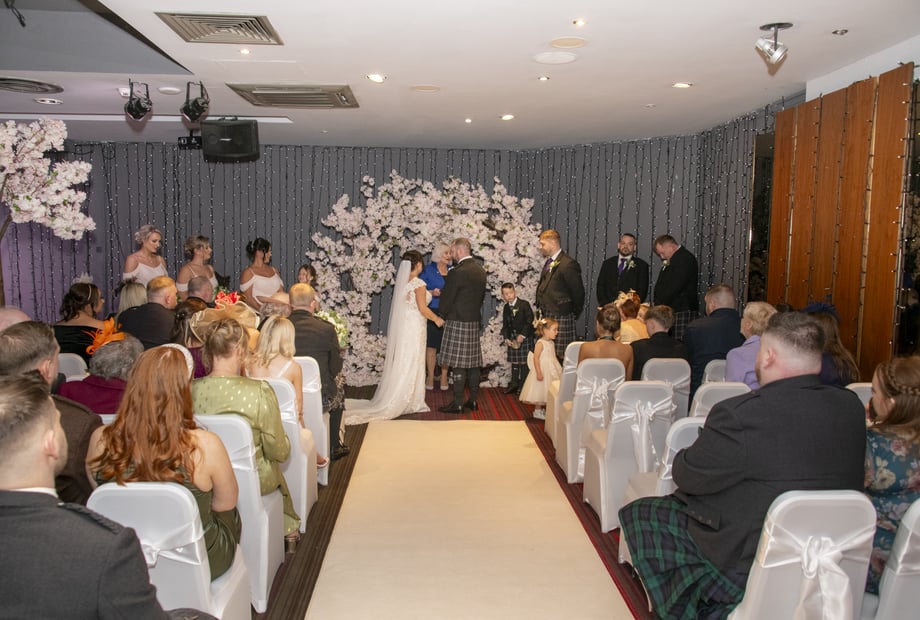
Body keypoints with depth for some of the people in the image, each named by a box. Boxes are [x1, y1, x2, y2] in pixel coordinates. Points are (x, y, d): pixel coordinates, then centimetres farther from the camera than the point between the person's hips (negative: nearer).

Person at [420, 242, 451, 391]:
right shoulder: (427, 270, 1)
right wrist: (432, 293, -16)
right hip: (432, 313, -2)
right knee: (431, 345, 2)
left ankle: (444, 377, 14)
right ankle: (430, 377, 12)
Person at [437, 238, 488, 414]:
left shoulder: (457, 272, -16)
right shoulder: (480, 270, 9)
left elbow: (446, 299, -10)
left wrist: (444, 317, 7)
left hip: (457, 322, -8)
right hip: (475, 322, 8)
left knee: (458, 364, -3)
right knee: (473, 363, 12)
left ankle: (458, 403, 1)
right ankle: (473, 400, 19)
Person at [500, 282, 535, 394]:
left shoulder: (524, 305, -10)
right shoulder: (506, 308, 7)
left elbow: (529, 321, -12)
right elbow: (505, 325, 11)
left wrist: (523, 335, -17)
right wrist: (506, 338, -3)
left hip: (525, 337, -5)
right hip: (512, 339, 5)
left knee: (524, 361, -1)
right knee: (514, 361, 10)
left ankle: (524, 384, 8)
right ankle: (514, 383, 18)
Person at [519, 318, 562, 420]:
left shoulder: (551, 343, 7)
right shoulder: (540, 343, -18)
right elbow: (536, 358, -21)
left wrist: (558, 369, 17)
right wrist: (539, 372, -24)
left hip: (551, 371, 9)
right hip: (542, 370, -9)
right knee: (540, 391, 0)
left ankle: (545, 410, 24)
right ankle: (537, 411, 11)